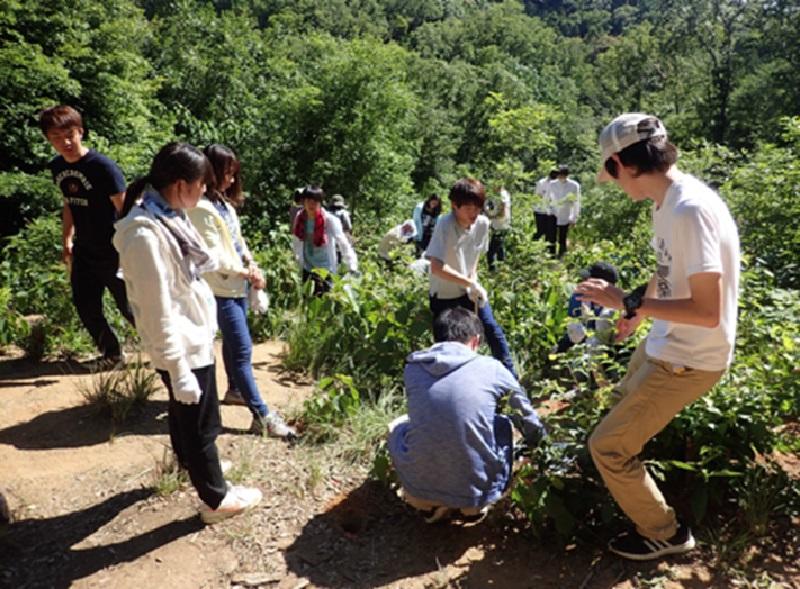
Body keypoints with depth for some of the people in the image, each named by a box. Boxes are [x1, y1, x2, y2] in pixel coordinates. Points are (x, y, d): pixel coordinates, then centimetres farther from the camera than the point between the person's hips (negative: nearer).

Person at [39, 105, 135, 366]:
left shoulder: (103, 166, -20)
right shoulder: (57, 167, 3)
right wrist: (67, 241, 13)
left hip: (113, 254, -7)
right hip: (84, 254, 7)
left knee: (130, 308, 2)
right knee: (86, 308, 13)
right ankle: (111, 353, 34)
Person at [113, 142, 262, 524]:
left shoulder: (167, 216, 1)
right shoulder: (145, 234, -28)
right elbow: (158, 311, -26)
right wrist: (178, 369, -22)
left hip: (194, 336, 9)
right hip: (183, 346, -9)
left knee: (184, 412, 30)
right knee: (200, 425, 9)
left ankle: (189, 461, 55)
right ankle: (216, 499, 28)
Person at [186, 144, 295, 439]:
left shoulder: (224, 201, 12)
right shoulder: (201, 208, -17)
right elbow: (215, 254, -19)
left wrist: (253, 266, -1)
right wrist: (247, 272, -12)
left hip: (237, 283, 9)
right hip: (222, 287, -9)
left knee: (233, 342, 21)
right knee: (242, 349, -9)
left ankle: (235, 390, 39)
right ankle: (262, 416, -6)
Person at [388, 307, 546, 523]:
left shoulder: (412, 369, 2)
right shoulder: (492, 368, -4)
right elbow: (532, 426, 11)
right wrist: (537, 440, 35)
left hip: (419, 490, 1)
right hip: (477, 491, -1)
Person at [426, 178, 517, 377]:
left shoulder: (482, 223, -10)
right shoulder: (444, 226, -27)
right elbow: (437, 268, -35)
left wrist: (473, 279, -6)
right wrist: (470, 283, -34)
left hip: (470, 289, 5)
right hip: (444, 294, -4)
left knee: (493, 330, 2)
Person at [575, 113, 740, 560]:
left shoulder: (690, 209, -29)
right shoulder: (671, 200, 1)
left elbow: (708, 311, -31)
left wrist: (630, 304, -24)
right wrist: (637, 313, 25)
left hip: (689, 360, -10)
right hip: (666, 345, 10)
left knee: (609, 445, -1)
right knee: (625, 405, 30)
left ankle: (665, 534, 22)